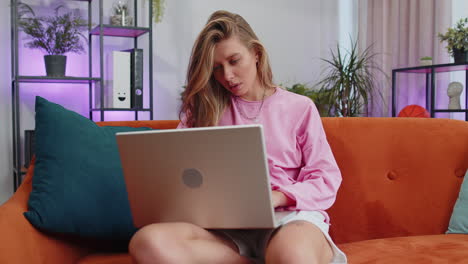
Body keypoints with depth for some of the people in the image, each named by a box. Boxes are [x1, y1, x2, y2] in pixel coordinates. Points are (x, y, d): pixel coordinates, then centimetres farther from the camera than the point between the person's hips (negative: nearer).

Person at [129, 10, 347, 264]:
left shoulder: (300, 107, 11)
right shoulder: (206, 108, 18)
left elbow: (327, 179, 6)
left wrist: (276, 198, -12)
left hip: (291, 216, -4)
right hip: (227, 223, 5)